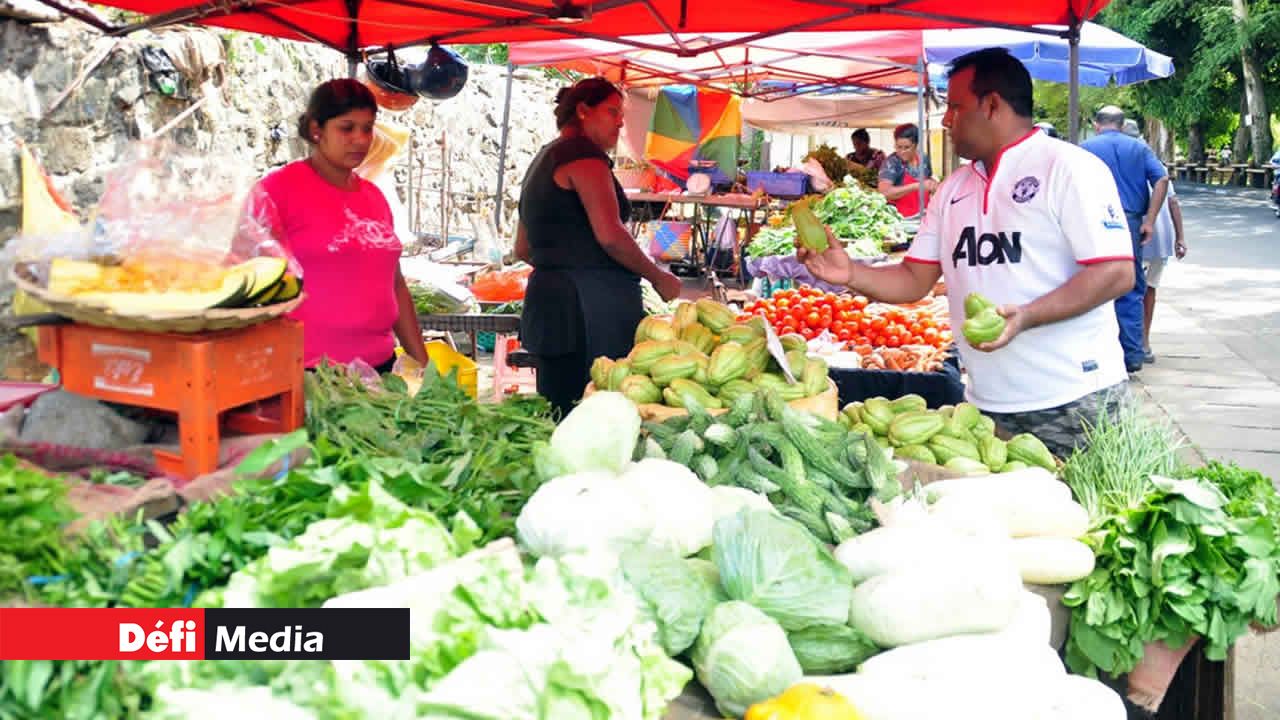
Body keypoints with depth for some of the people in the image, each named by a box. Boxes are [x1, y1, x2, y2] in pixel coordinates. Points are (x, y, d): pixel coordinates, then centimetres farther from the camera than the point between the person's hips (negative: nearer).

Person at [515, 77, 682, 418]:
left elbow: (523, 249, 27)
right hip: (588, 309, -10)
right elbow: (610, 235, -17)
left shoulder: (543, 160, 24)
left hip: (547, 298, 10)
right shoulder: (584, 153, -6)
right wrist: (659, 277, -5)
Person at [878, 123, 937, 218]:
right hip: (900, 217, -5)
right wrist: (917, 186, -23)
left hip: (923, 215, 5)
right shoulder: (891, 163, -9)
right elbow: (884, 192, -22)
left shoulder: (924, 159, 6)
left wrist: (933, 184, 2)